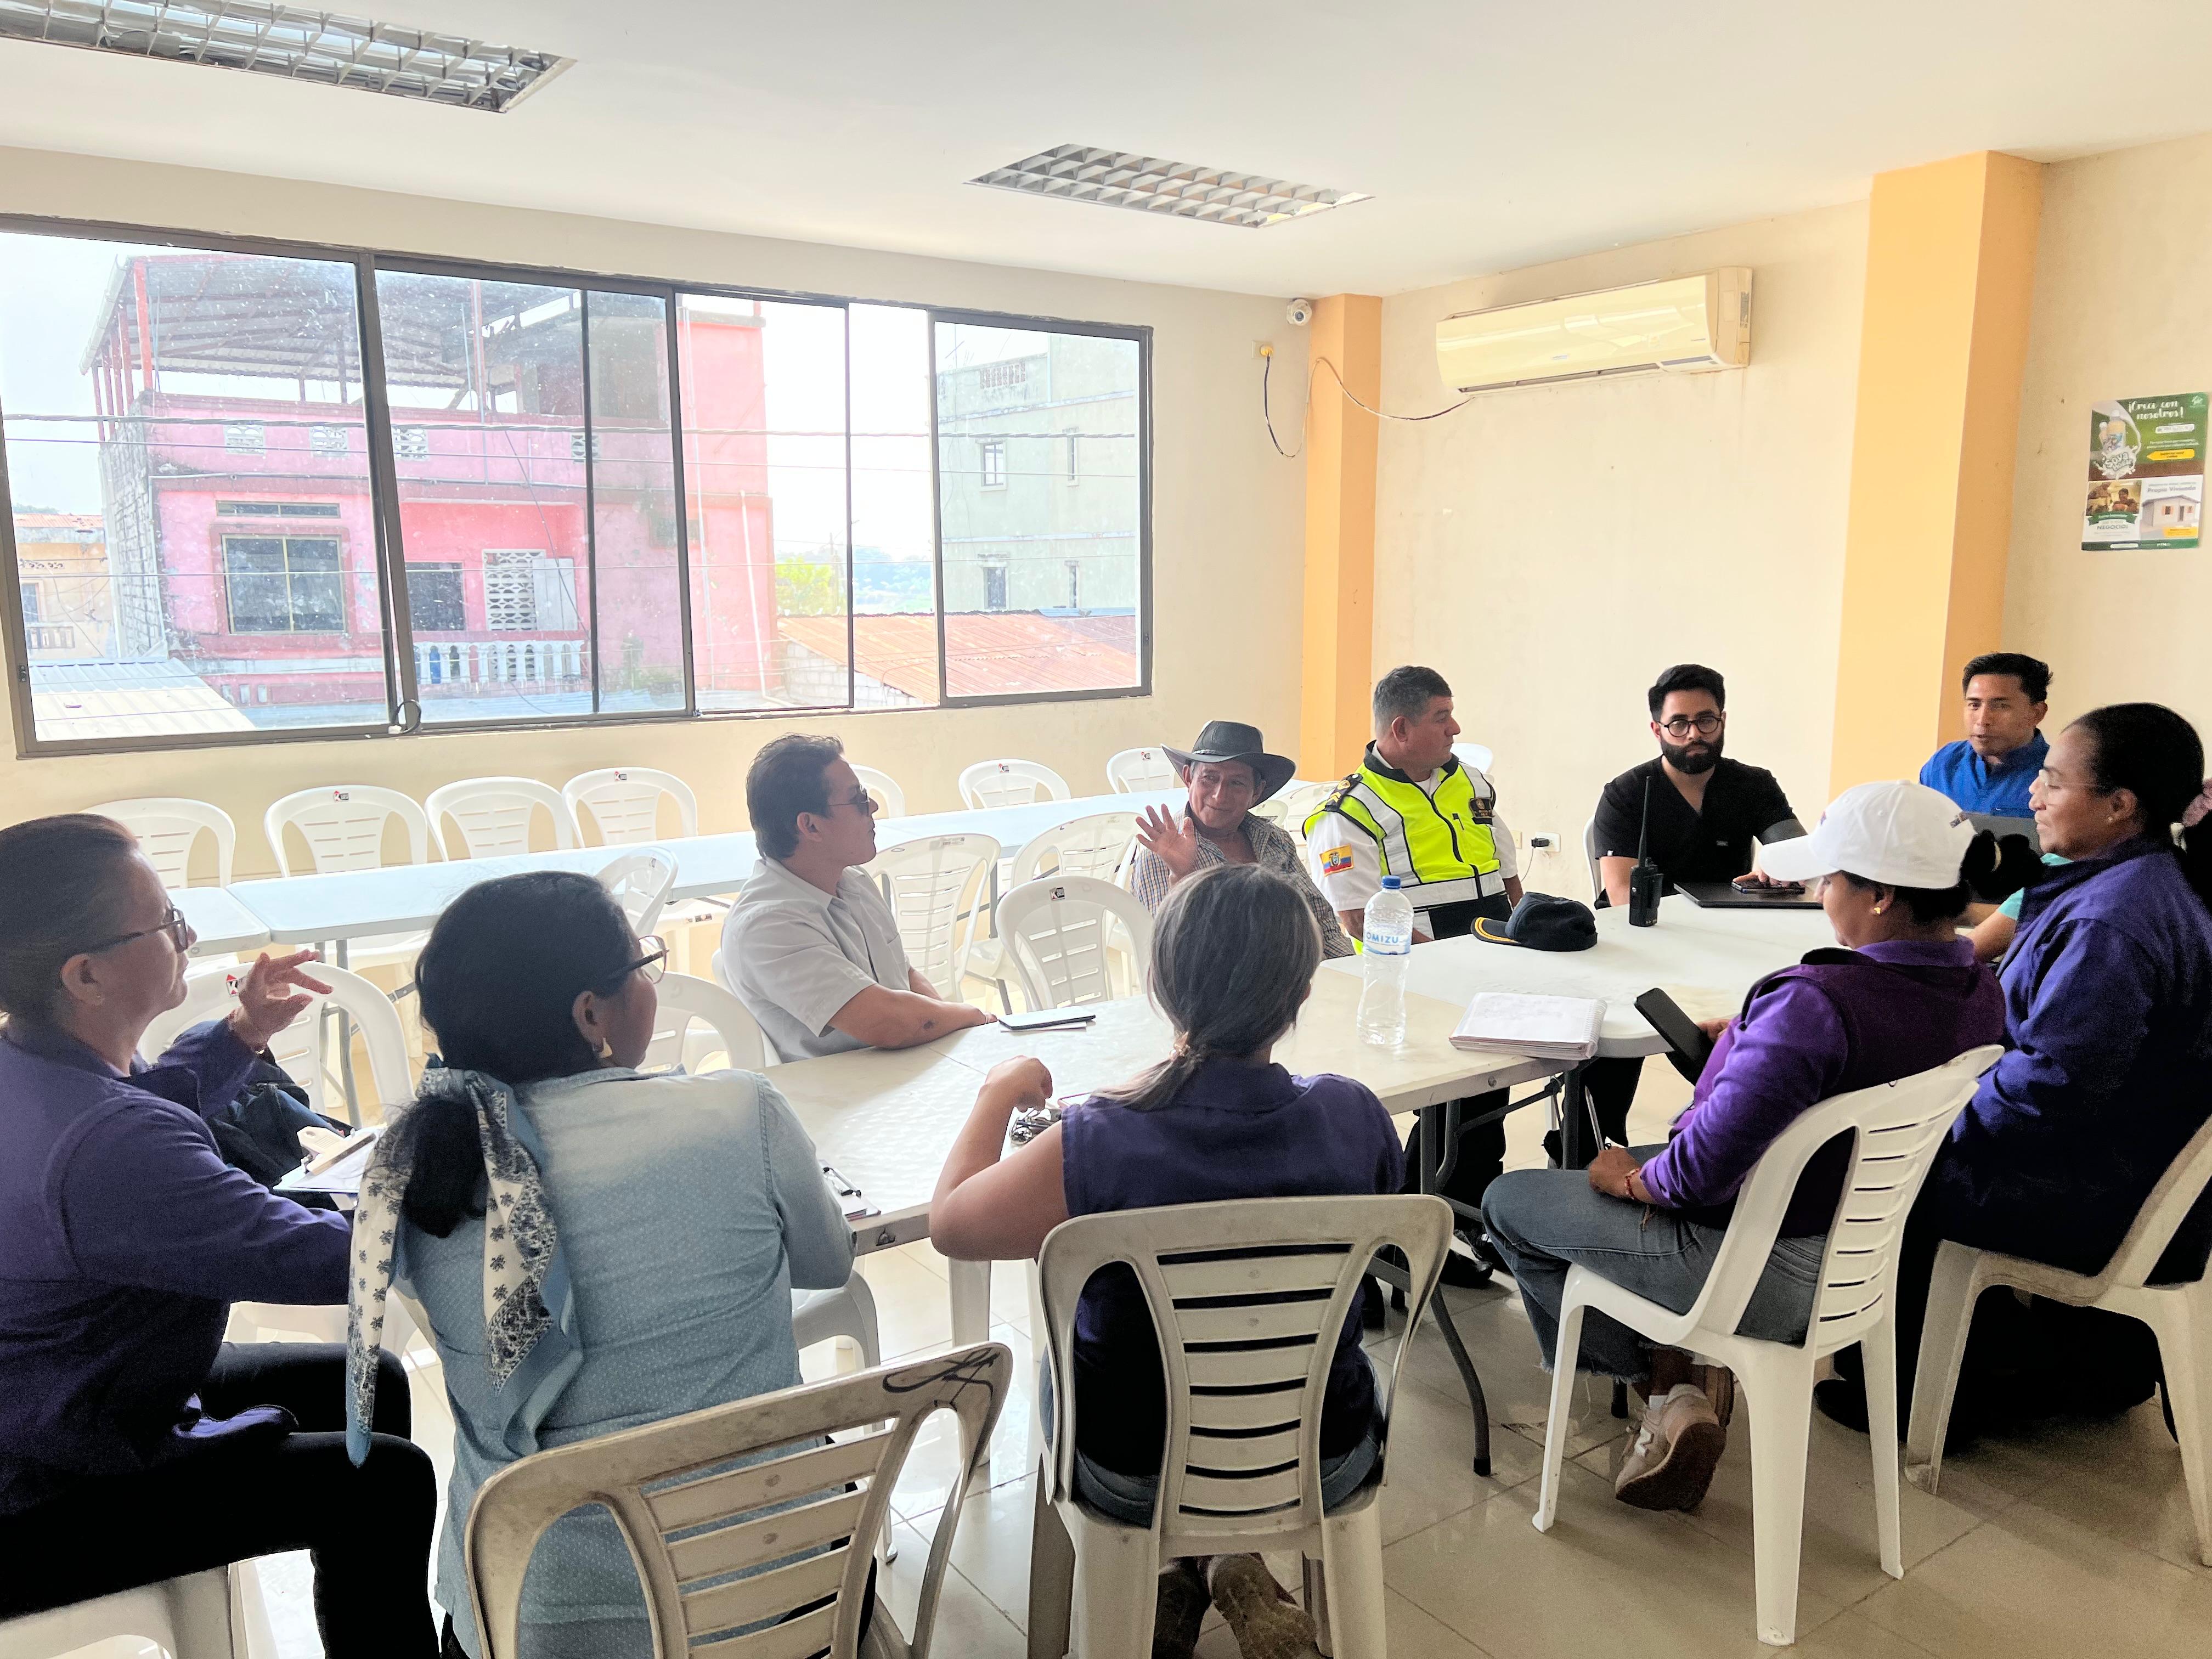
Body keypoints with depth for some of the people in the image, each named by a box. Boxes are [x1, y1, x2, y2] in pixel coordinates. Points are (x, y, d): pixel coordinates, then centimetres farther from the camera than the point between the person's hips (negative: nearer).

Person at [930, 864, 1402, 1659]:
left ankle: (1175, 1577, 31)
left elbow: (949, 1223, -13)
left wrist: (999, 1094, 3)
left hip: (1134, 1479, -2)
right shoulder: (1355, 1118, -22)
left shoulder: (1097, 1145, -29)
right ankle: (1238, 1570, 30)